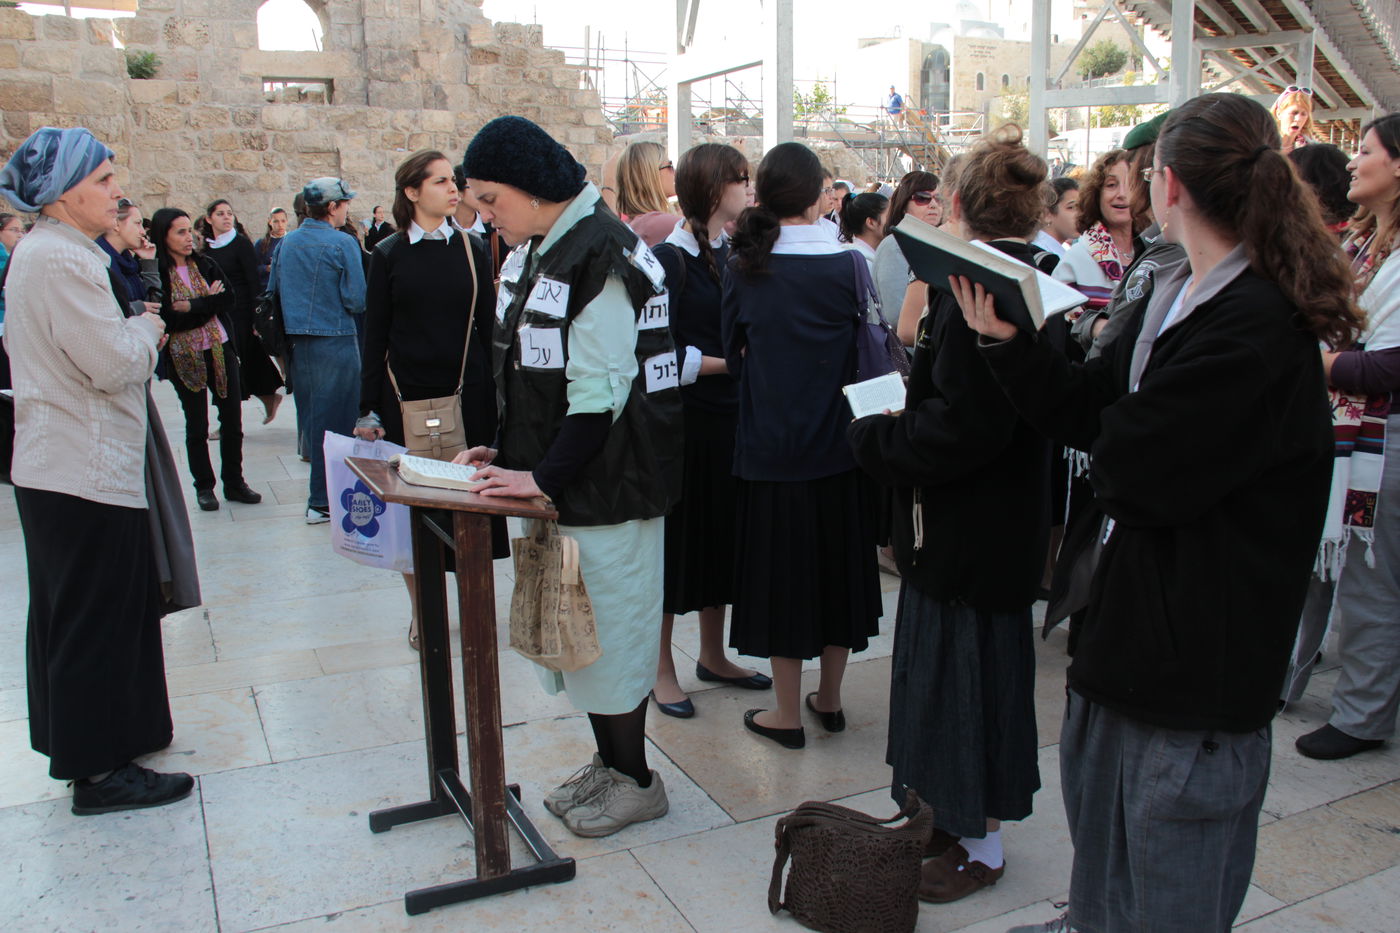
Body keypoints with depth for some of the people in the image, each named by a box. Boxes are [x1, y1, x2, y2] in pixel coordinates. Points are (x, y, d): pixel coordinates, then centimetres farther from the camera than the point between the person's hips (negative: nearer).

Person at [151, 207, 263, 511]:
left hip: (221, 351, 4)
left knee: (232, 420, 7)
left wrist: (193, 307, -16)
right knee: (197, 426, 6)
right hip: (185, 358, -4)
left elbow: (228, 299, -6)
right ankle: (204, 487, 19)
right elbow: (168, 319, -17)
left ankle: (234, 483, 19)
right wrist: (209, 302, -12)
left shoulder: (206, 265, 6)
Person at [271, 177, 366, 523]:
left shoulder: (286, 243, 6)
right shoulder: (342, 244, -12)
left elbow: (273, 291, 13)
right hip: (335, 341, -6)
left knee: (309, 416, 18)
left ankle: (317, 481, 32)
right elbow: (356, 301, -15)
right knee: (332, 419, -1)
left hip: (297, 341, 7)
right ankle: (323, 501, 2)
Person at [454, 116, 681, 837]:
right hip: (556, 478, 9)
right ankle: (607, 762, 34)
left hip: (608, 481, -9)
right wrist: (508, 452, 5)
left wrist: (545, 477, -21)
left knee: (610, 623, 2)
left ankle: (635, 781, 20)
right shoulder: (533, 252, 11)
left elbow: (600, 390, -22)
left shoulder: (599, 255, -18)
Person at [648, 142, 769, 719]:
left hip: (729, 417, 7)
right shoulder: (668, 260, -11)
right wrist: (730, 363, -14)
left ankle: (712, 655, 29)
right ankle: (662, 668, 17)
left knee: (723, 534, 14)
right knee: (676, 537, 2)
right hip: (683, 419, -7)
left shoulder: (734, 255, 10)